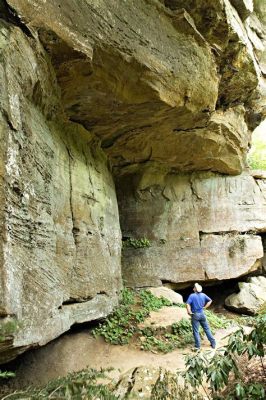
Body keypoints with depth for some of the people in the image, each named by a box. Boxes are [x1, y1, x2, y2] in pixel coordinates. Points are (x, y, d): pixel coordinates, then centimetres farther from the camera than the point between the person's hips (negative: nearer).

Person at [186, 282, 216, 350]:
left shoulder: (192, 296, -14)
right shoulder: (203, 295, 1)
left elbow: (188, 304, -22)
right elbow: (210, 300, 13)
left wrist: (189, 312, -10)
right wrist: (205, 307, 13)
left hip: (195, 315, -4)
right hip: (202, 314, 4)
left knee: (196, 331, 5)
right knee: (207, 329, 15)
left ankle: (197, 346, 10)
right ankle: (213, 343, 20)